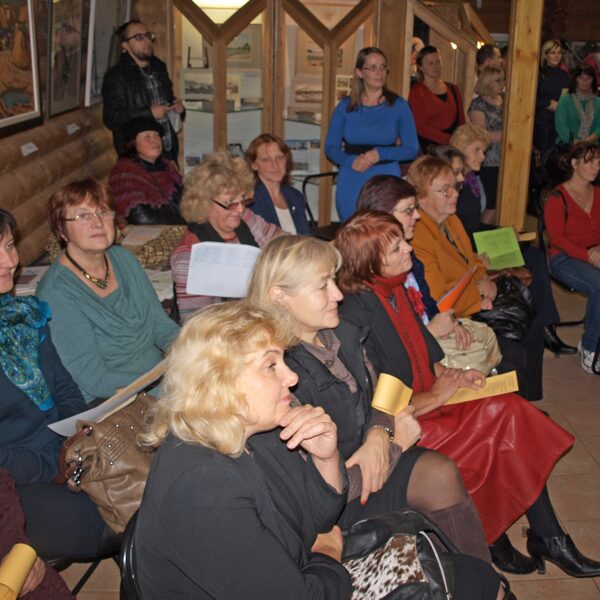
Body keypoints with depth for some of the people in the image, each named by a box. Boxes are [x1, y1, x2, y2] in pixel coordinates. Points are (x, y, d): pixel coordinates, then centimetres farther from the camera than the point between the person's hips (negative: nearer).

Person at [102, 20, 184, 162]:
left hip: (169, 151, 6)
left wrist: (178, 108, 8)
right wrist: (149, 113, -18)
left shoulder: (159, 68, 17)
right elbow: (110, 118, -14)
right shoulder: (116, 76, -5)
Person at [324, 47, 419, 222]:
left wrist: (380, 153, -15)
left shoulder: (398, 105, 3)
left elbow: (412, 149, 0)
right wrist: (351, 161, -15)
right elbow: (330, 147, 5)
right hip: (351, 183, 1)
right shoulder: (345, 106, 5)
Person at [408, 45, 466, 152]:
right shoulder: (417, 91, -1)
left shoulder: (453, 89, 15)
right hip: (428, 147, -4)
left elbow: (461, 121, 14)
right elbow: (421, 127, -10)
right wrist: (449, 140, -19)